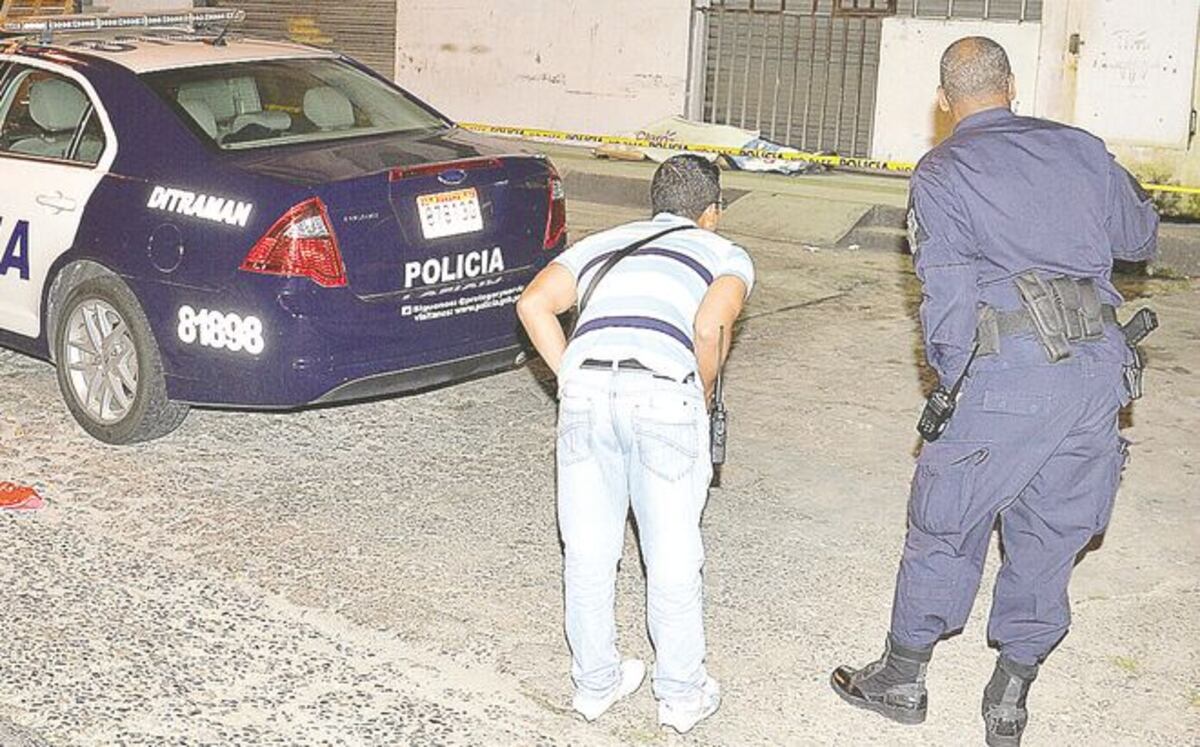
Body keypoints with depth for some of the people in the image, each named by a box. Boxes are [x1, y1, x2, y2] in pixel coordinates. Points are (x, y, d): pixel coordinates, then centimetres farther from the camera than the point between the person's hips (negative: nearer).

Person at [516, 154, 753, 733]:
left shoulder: (602, 243, 30)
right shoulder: (727, 255, 21)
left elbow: (533, 304, 13)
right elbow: (711, 325, -2)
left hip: (585, 387, 3)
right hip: (665, 394, -3)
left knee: (588, 552, 17)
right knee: (672, 556, 12)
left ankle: (595, 682, 32)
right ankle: (681, 694, 26)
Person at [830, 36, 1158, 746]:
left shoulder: (941, 173, 1)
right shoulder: (1079, 147, 14)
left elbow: (948, 297, -6)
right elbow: (1139, 239, 26)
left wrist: (953, 385, 6)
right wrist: (1128, 192, 47)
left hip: (1010, 373, -4)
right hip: (1102, 363, 5)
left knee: (946, 526, 12)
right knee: (1049, 537, 15)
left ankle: (903, 677, 26)